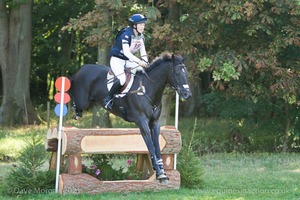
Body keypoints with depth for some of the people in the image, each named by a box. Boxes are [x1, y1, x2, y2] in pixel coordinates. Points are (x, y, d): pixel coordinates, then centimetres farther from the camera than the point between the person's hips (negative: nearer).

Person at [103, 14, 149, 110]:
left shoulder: (141, 36, 2)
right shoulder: (126, 34, -23)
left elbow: (143, 52, 5)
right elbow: (126, 52, -32)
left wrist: (145, 62, -14)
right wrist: (139, 61, -40)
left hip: (128, 61, 8)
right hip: (117, 59, -8)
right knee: (122, 80, -28)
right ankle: (108, 99, -12)